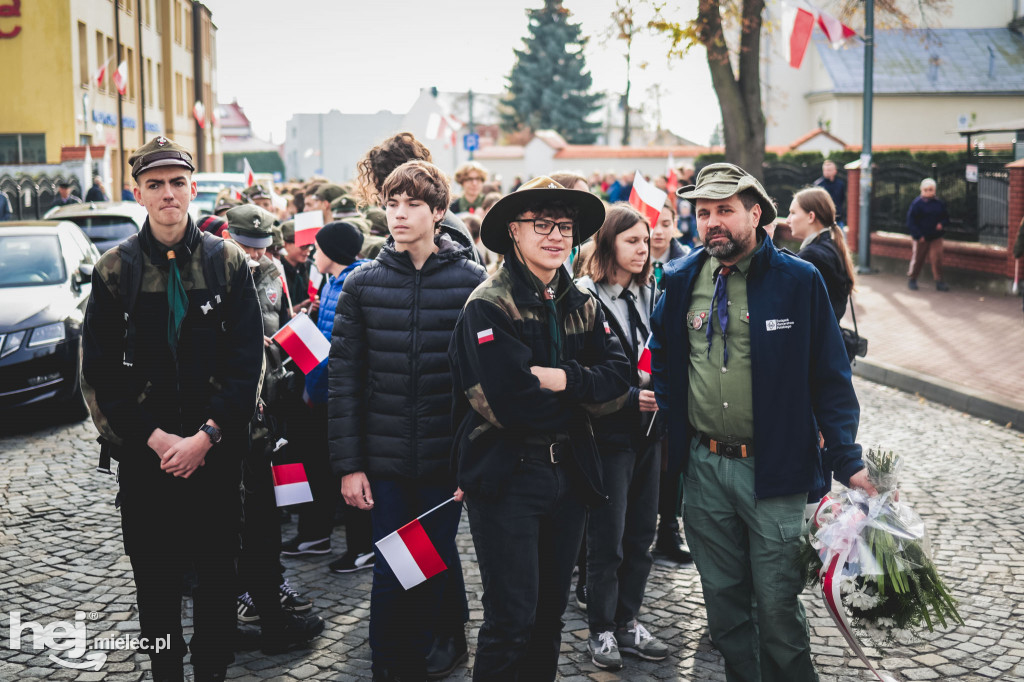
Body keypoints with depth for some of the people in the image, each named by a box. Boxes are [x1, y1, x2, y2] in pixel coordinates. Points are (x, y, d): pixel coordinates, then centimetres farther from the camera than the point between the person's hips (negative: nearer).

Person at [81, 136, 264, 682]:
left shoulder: (228, 263, 1)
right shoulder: (115, 270, 2)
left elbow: (247, 362, -3)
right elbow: (99, 371, -1)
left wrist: (206, 436, -12)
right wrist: (154, 437, -10)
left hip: (217, 449, 0)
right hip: (144, 453, 0)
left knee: (217, 572, 8)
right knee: (155, 577, 9)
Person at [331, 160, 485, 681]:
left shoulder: (471, 282, -4)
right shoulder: (363, 285, 1)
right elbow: (343, 378, 1)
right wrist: (348, 463, -3)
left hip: (447, 459, -1)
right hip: (384, 460, 1)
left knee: (438, 558, 13)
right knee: (391, 570, 6)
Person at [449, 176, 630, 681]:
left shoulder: (582, 306, 10)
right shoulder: (488, 304, -11)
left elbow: (618, 383, 0)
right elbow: (508, 402, -22)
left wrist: (564, 378, -18)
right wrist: (584, 393, -7)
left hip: (571, 470, 6)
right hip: (505, 475, -6)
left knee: (552, 609, 17)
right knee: (512, 617, -4)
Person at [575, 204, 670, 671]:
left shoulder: (652, 294, 9)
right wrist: (630, 397, -19)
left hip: (647, 430, 6)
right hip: (608, 434, -6)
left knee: (641, 535, 12)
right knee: (607, 539, 3)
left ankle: (628, 621, 26)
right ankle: (601, 631, 18)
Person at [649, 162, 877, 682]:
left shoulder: (799, 280, -6)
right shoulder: (682, 281, 5)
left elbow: (829, 378, -5)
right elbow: (662, 355, 20)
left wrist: (848, 462, -10)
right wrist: (660, 409, 5)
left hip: (775, 469, -4)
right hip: (703, 466, 4)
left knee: (777, 605, 3)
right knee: (724, 599, 16)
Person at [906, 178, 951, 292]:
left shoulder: (939, 203, 4)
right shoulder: (917, 203, -7)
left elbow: (946, 217, 17)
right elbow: (911, 221, -7)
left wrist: (941, 223, -5)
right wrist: (918, 235, -13)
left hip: (936, 237, 3)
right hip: (921, 237, -2)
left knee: (937, 258, -4)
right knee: (918, 259, 7)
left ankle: (939, 281, 3)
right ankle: (912, 279, 24)